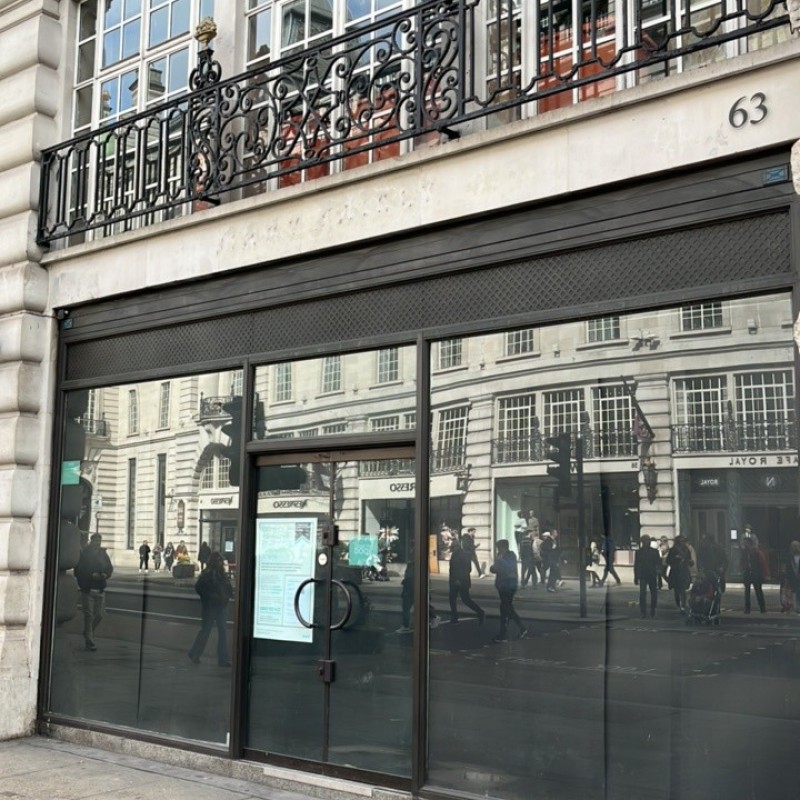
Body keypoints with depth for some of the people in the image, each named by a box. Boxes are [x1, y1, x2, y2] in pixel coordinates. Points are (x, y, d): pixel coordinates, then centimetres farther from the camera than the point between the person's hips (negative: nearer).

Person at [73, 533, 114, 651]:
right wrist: (91, 575, -19)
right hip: (87, 589, -5)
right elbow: (78, 570, -8)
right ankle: (89, 641, 1)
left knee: (99, 615, 6)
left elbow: (110, 568, 14)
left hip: (100, 589, 5)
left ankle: (88, 633, 30)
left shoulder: (103, 553, 10)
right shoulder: (84, 554, -5)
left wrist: (105, 574, -7)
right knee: (89, 615, -5)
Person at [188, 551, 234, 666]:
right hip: (209, 607, -6)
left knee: (223, 631, 3)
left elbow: (228, 588, 16)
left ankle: (223, 659, 7)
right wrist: (211, 596, -18)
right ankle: (194, 654, 24)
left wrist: (228, 596, -4)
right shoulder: (206, 574, -12)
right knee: (205, 630, 4)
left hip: (221, 606, 6)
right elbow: (198, 588, -15)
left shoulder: (222, 574, 8)